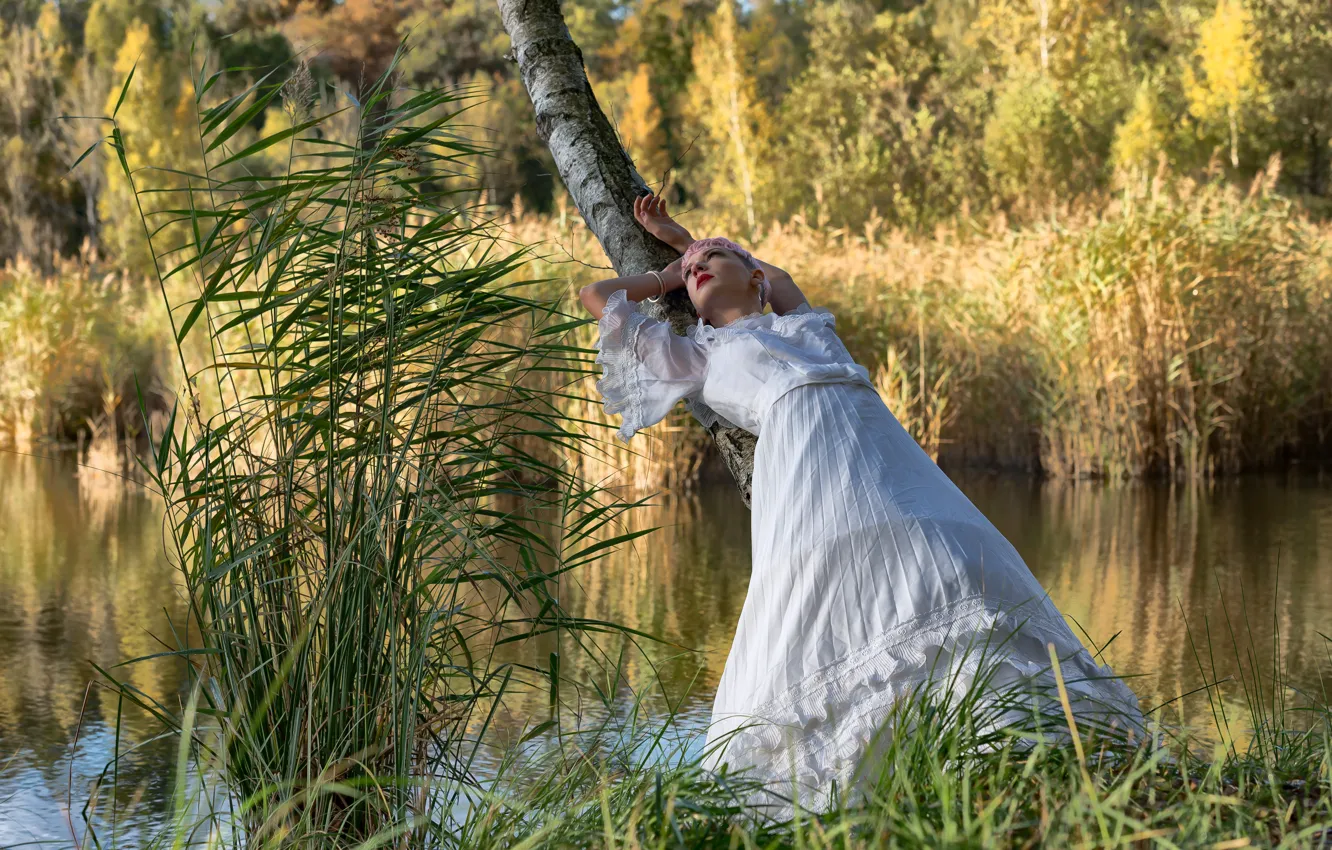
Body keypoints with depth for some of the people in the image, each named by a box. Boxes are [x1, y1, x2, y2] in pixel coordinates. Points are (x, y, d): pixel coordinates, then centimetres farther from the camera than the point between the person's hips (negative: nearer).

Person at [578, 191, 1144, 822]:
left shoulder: (805, 323, 40)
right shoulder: (697, 356, 30)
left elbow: (775, 275, 60)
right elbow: (596, 295, 37)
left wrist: (678, 234, 64)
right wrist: (670, 278, 51)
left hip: (883, 448, 4)